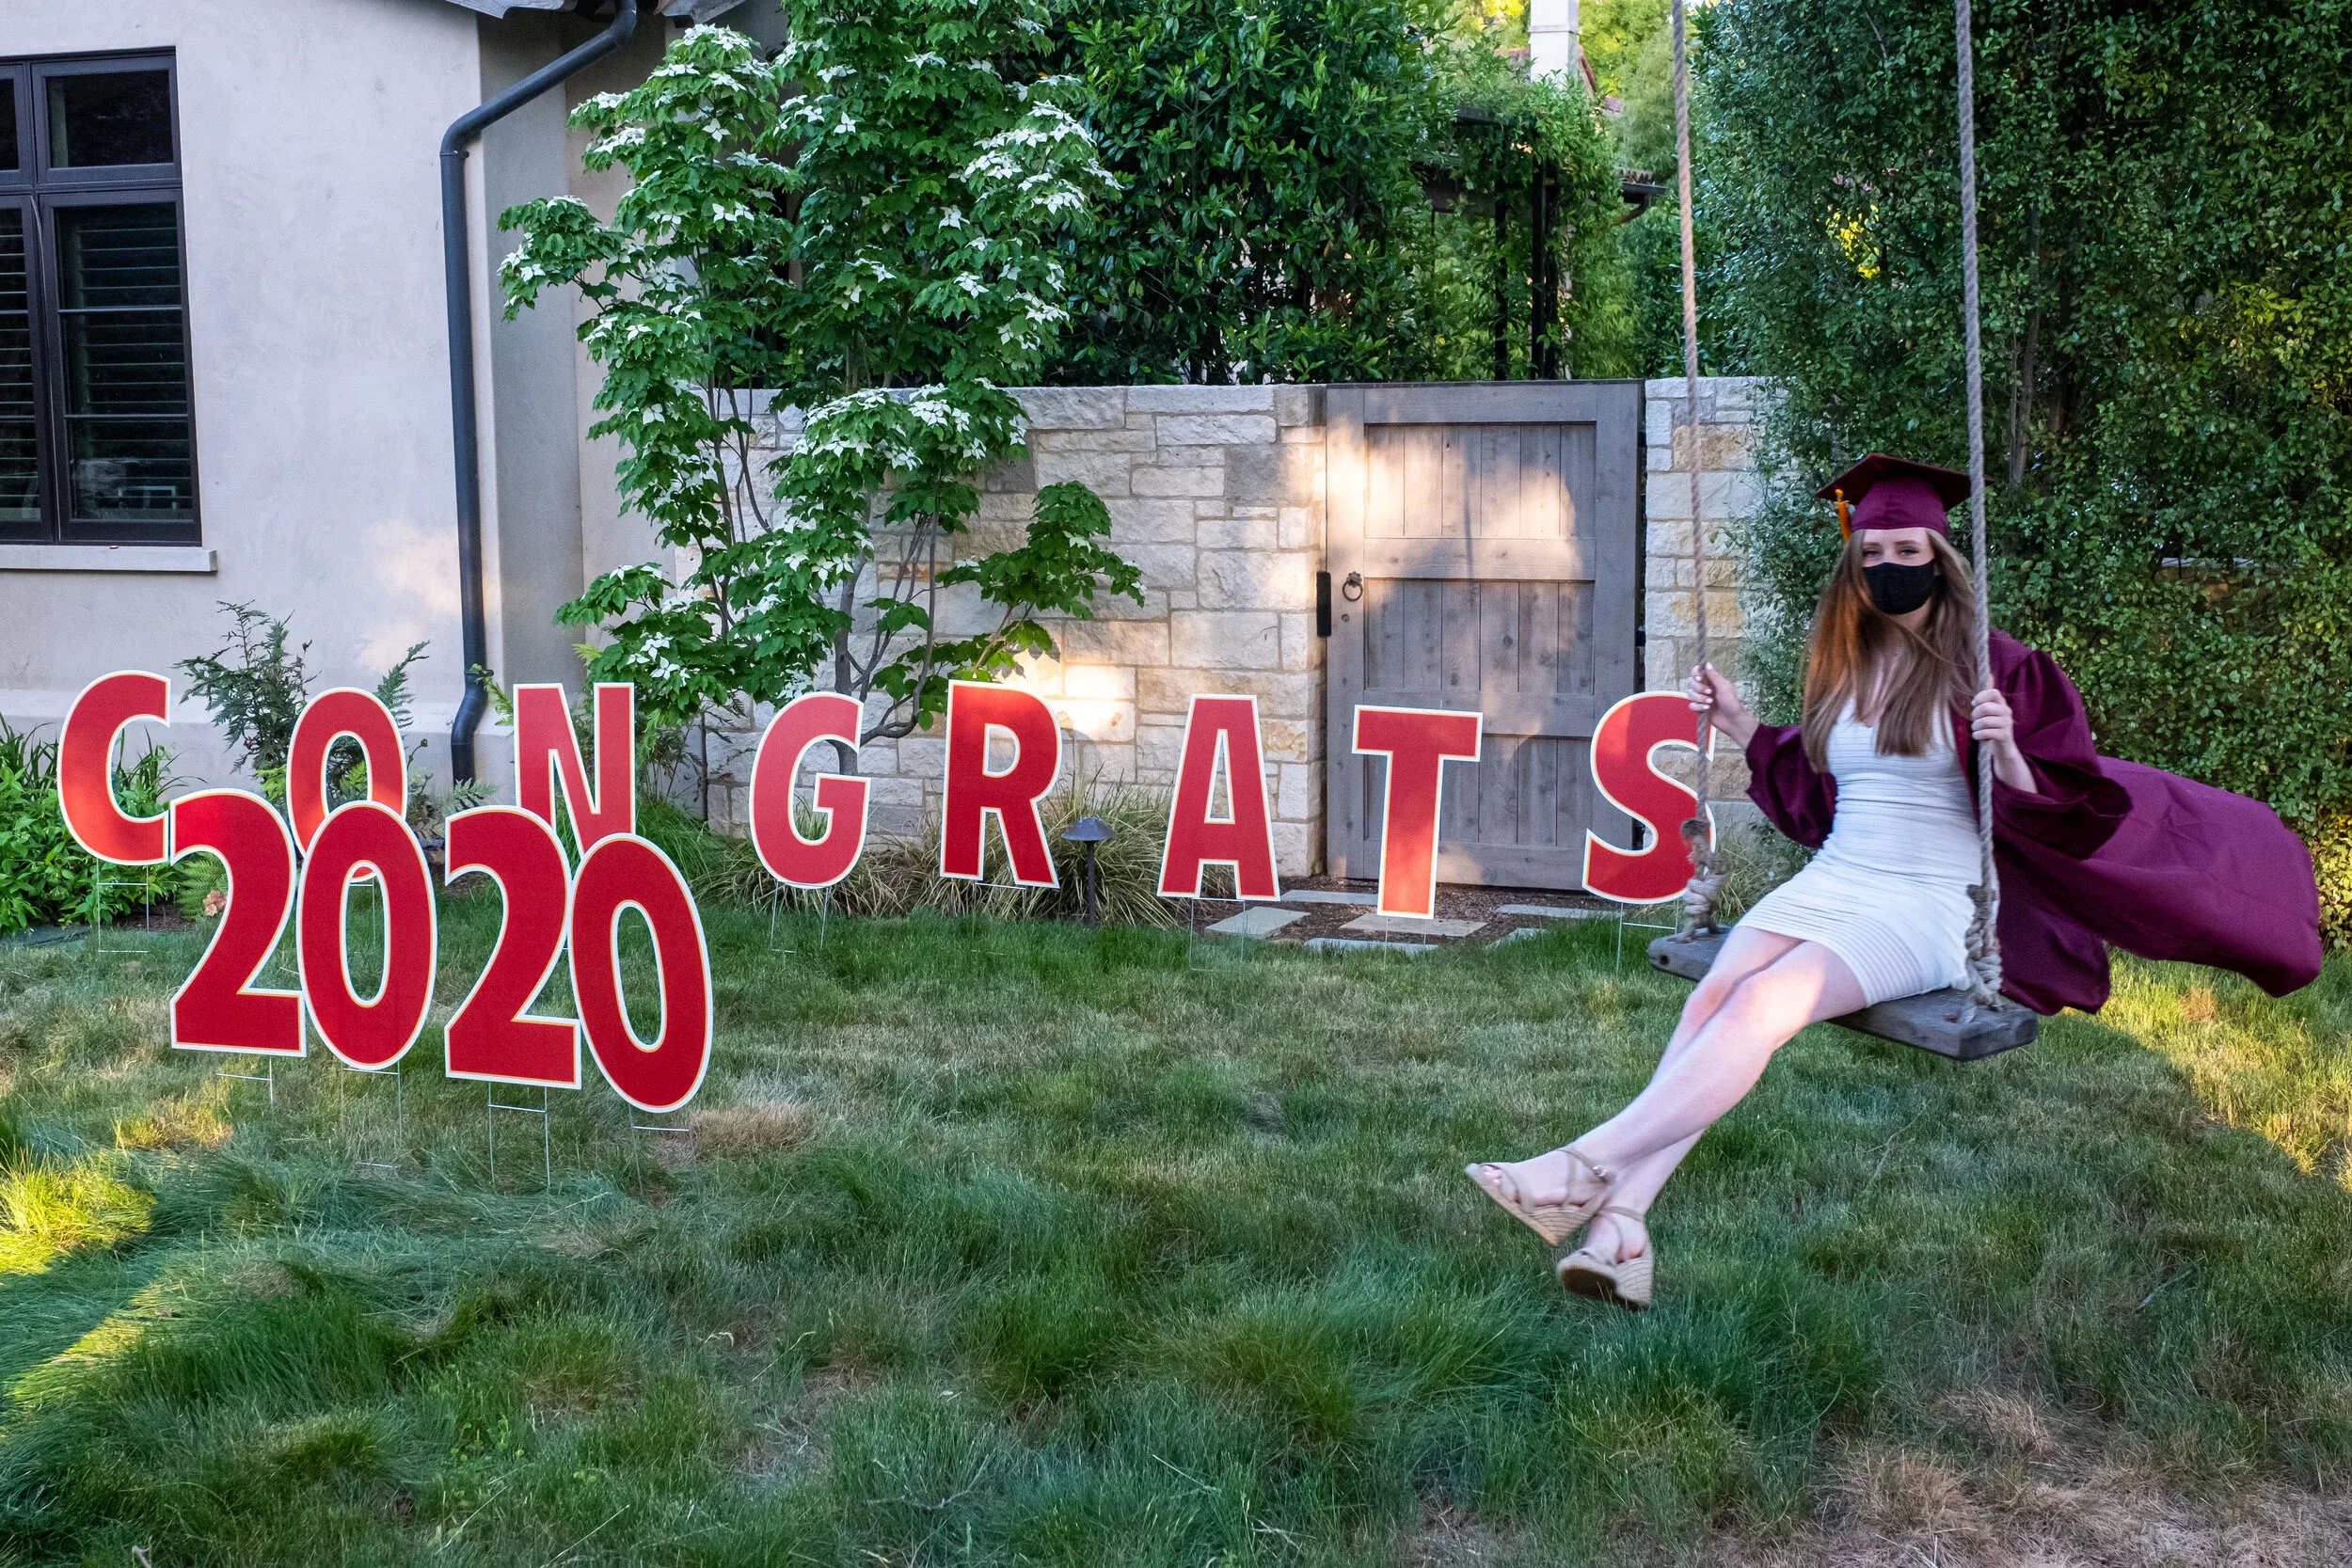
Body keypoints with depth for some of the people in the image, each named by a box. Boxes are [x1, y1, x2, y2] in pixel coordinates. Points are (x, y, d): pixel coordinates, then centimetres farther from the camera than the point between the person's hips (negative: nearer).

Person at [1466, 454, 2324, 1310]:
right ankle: (1621, 1223, -39)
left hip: (1930, 906, -5)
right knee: (1713, 992, -26)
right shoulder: (1842, 669, 16)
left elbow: (2064, 815, -3)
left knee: (1764, 1001, -31)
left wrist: (2007, 758, -23)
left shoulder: (1993, 668, -1)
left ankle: (1585, 1169, -38)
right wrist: (1740, 726, 21)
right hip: (1831, 881, 5)